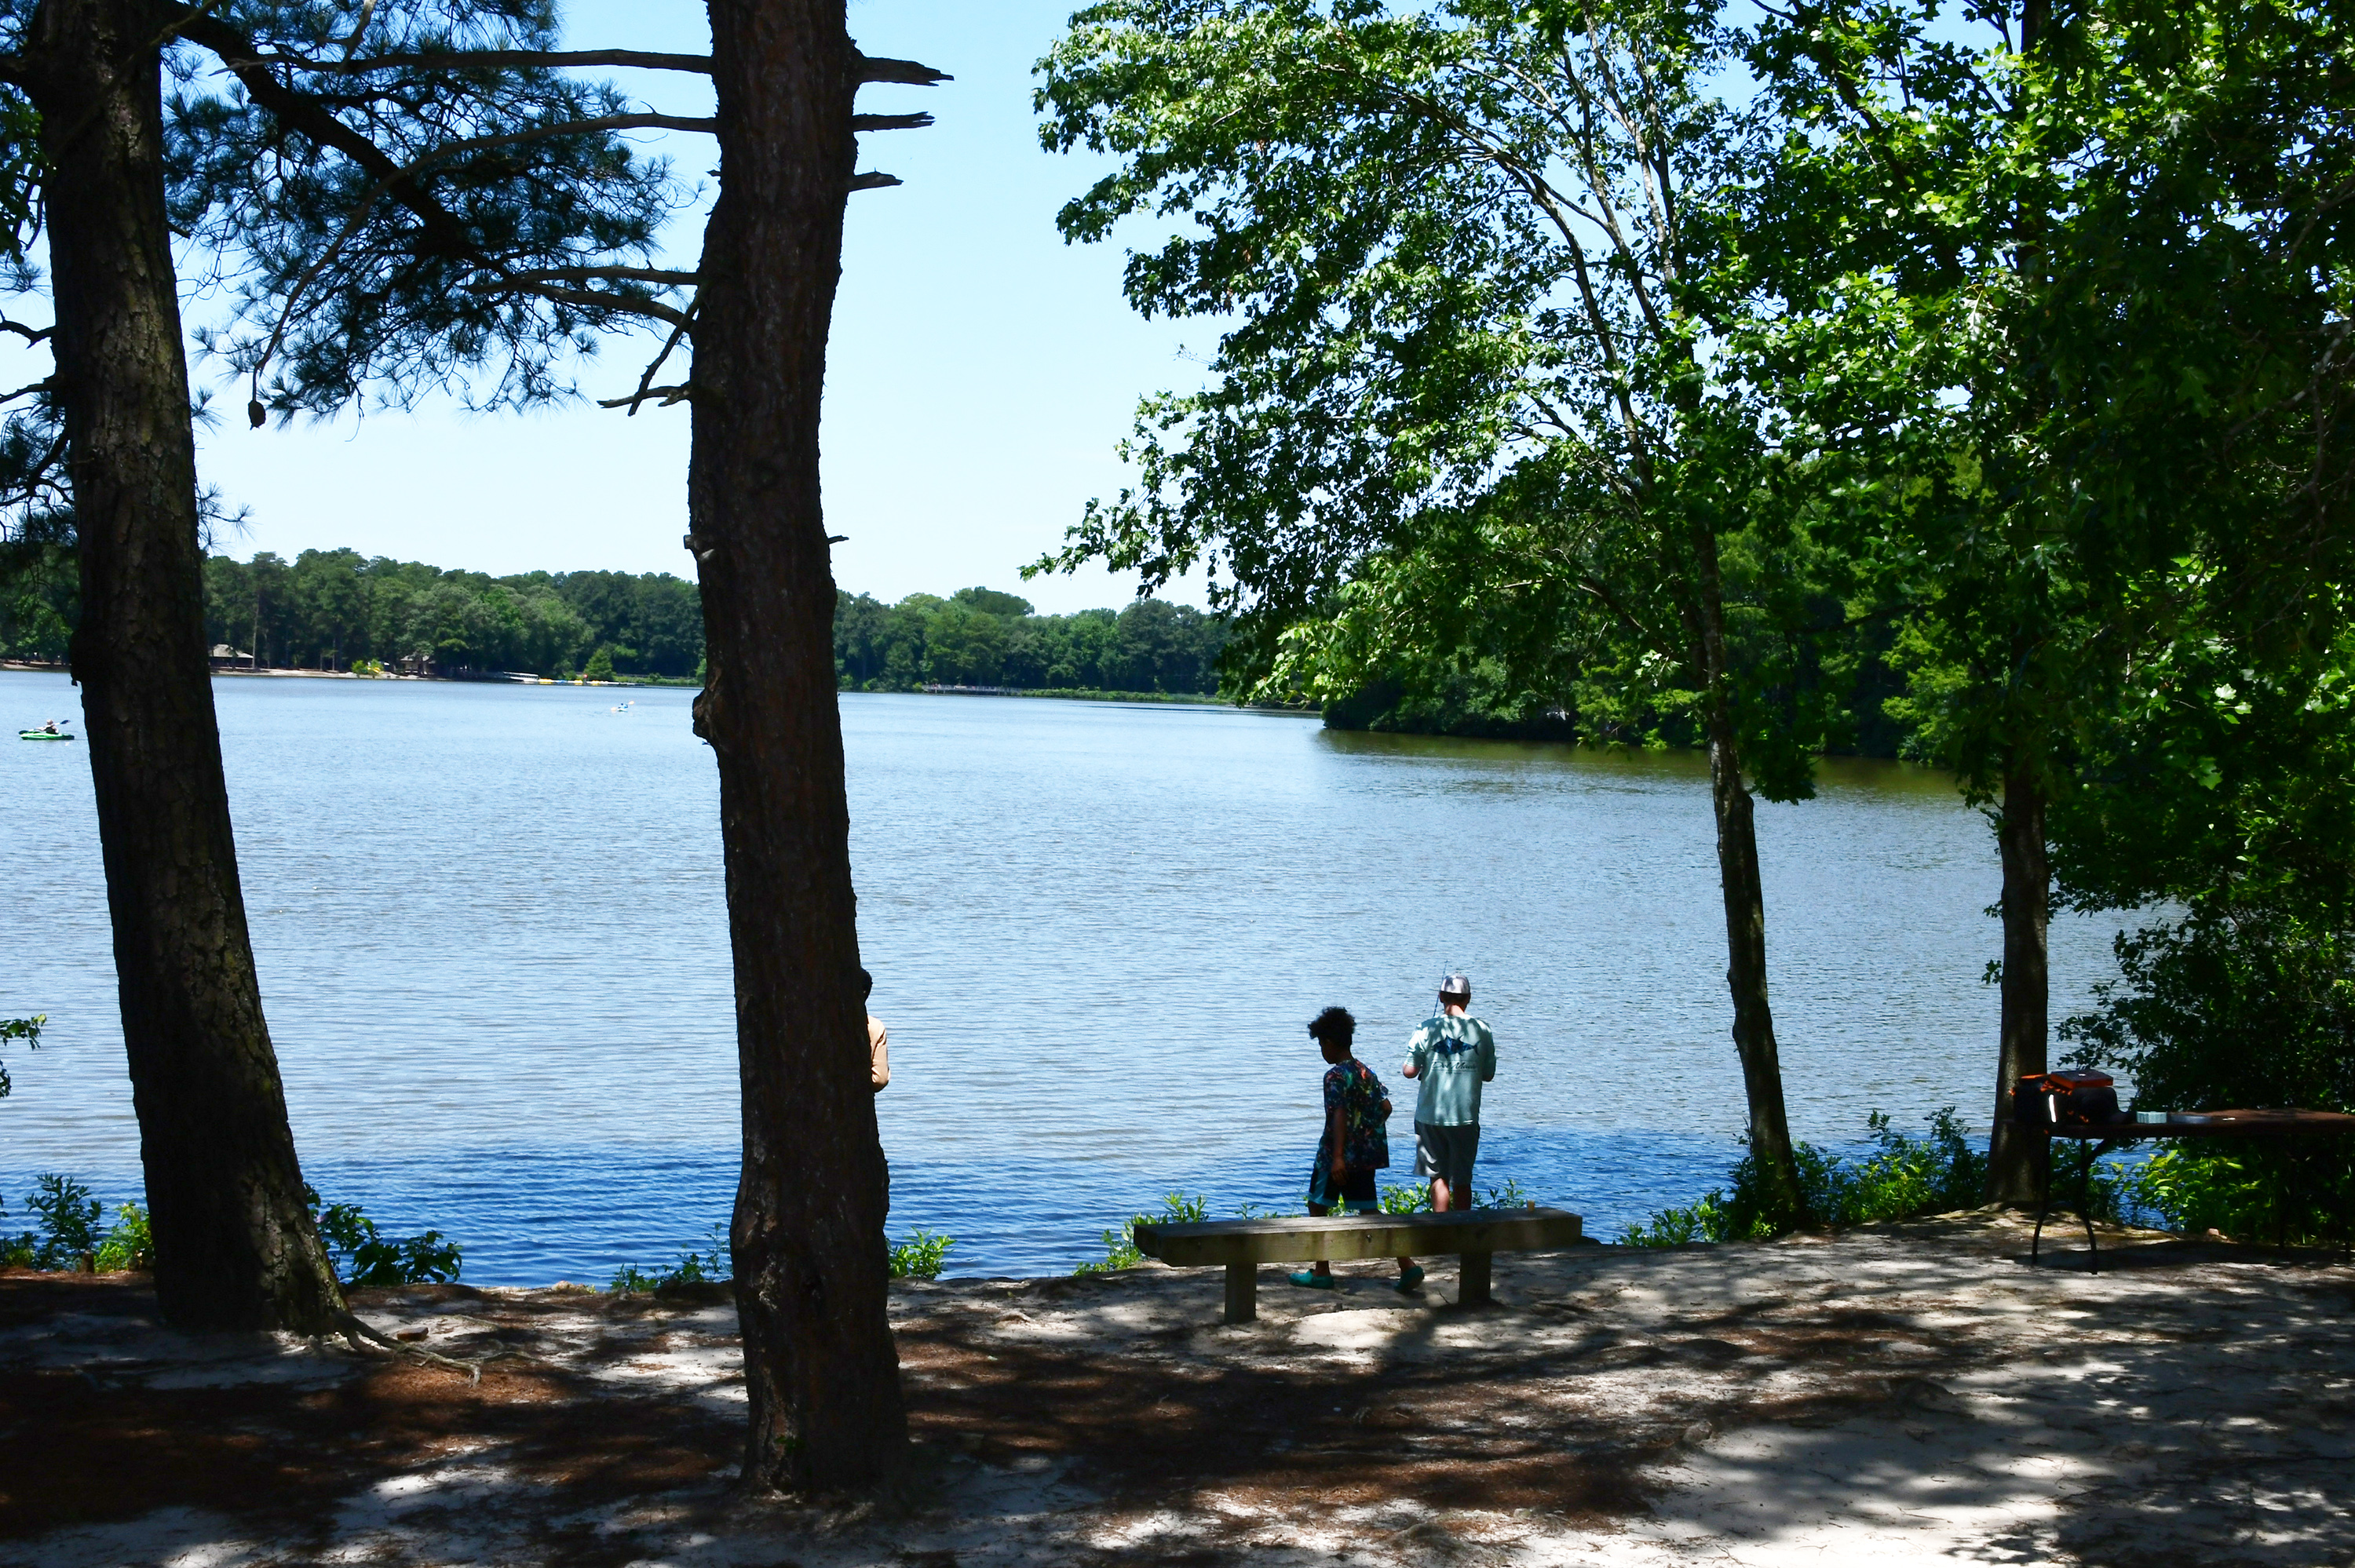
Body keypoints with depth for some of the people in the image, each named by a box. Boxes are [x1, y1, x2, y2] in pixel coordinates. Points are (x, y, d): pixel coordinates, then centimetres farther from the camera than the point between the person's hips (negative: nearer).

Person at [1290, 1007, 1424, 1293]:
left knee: (1318, 1207, 9)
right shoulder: (1367, 1072, 11)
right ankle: (1407, 1266, -5)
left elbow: (1339, 1115, -22)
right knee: (1369, 1211, 7)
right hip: (1367, 1156, 8)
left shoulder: (1336, 1076, -14)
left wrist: (1338, 1157, -26)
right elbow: (1386, 1107, 14)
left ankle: (1321, 1272, 13)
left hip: (1341, 1155, -7)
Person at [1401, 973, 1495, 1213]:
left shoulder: (1428, 1028, -6)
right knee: (1462, 1180, 10)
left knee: (1438, 1176, 7)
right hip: (1466, 1116, 1)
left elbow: (1409, 1071, -8)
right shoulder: (1482, 1030, -1)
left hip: (1431, 1115, -1)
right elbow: (1488, 1075, 6)